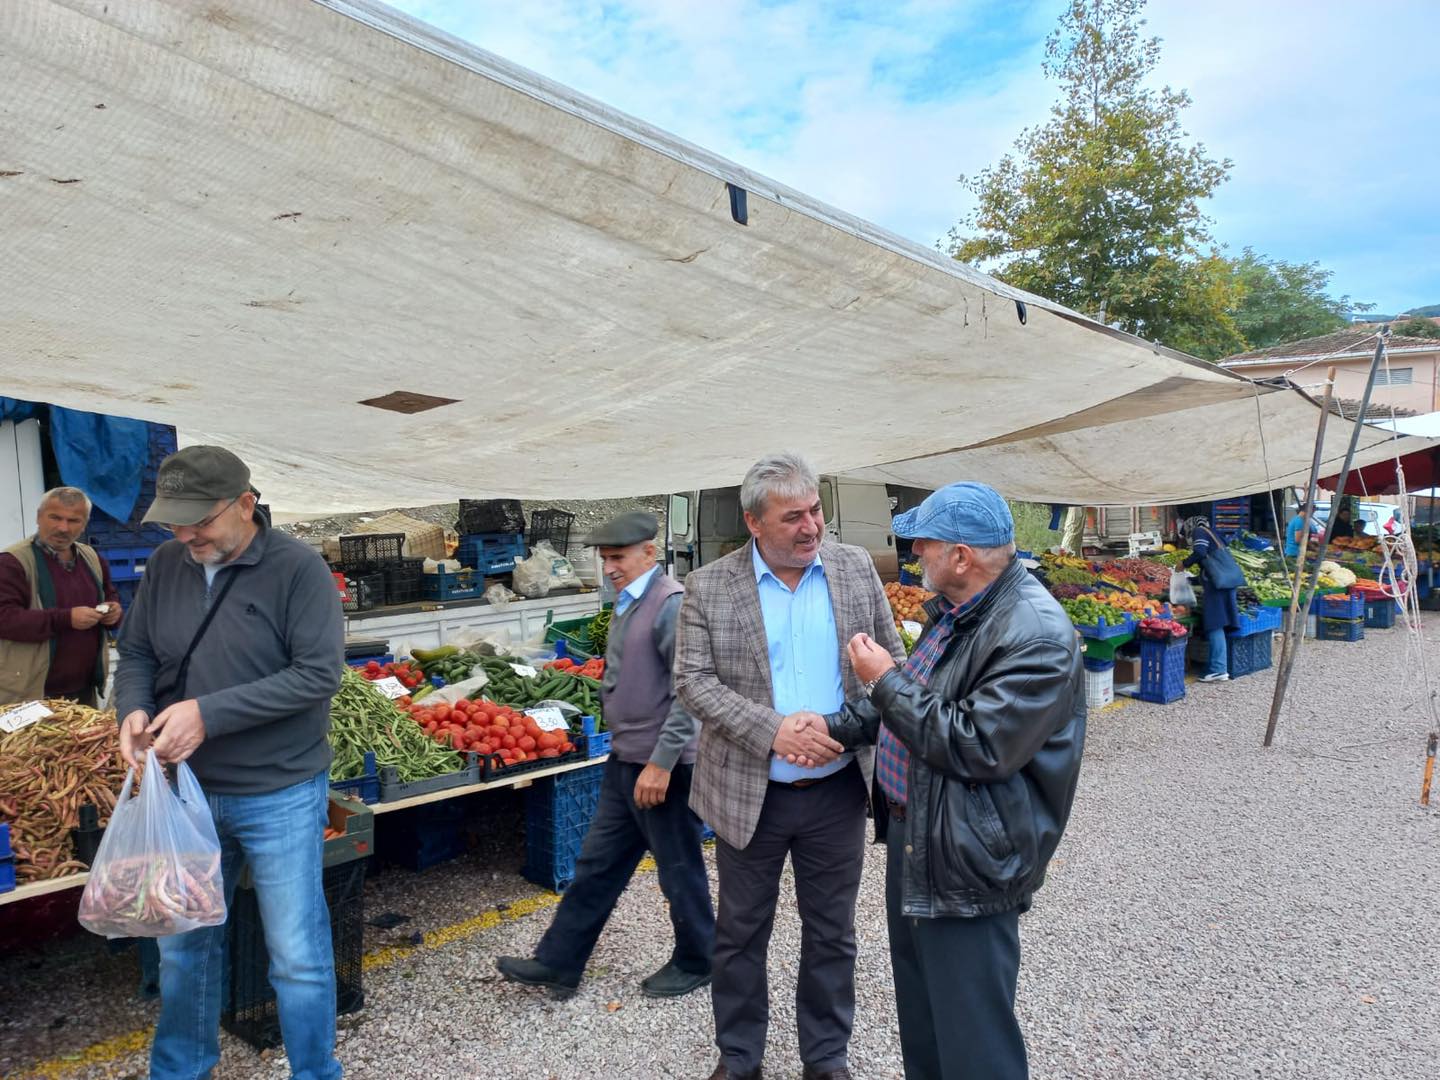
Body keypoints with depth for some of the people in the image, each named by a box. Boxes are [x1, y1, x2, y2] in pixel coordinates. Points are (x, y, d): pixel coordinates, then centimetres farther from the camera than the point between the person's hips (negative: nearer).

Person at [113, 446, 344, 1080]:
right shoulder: (165, 565, 1)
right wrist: (132, 709, -12)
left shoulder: (297, 569, -15)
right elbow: (135, 654, 10)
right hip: (188, 793, 5)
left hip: (279, 797, -5)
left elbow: (319, 674, -20)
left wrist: (208, 712, -24)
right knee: (182, 945, 21)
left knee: (297, 955, 7)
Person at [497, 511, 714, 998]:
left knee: (679, 869, 9)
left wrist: (661, 762, -23)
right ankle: (557, 963, 26)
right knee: (597, 864, 16)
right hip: (626, 759, 9)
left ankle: (696, 963, 29)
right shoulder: (627, 603, 10)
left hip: (664, 766, -9)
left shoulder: (671, 603, -19)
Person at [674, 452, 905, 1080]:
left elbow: (891, 659, 2)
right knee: (740, 933, 16)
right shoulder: (708, 587, -8)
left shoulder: (856, 568, -2)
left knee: (831, 933, 17)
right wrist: (771, 729, -23)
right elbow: (693, 681, -11)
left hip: (838, 792, 2)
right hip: (749, 793, -1)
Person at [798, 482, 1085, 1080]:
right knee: (919, 1007, 25)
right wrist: (834, 725, 7)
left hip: (968, 862, -9)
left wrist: (886, 680, -20)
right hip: (913, 835, 9)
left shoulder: (1036, 635, -25)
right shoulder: (953, 609, 5)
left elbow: (974, 746, -27)